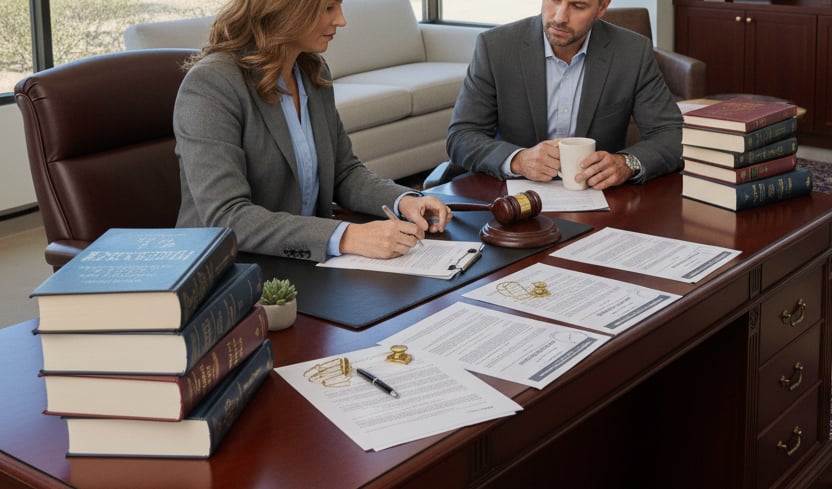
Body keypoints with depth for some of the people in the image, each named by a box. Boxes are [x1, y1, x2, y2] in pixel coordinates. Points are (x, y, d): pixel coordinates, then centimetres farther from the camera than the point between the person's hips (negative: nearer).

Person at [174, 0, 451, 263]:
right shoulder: (209, 85, -16)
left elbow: (344, 173, 14)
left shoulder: (314, 72, 7)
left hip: (308, 263, 6)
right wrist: (346, 238, -33)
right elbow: (225, 218, -25)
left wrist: (403, 201, -6)